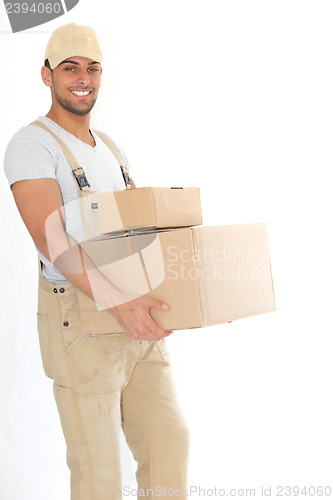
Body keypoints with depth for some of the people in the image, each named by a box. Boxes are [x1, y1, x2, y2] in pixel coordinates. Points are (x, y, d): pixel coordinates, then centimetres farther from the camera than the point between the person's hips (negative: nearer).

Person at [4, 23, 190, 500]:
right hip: (81, 323, -7)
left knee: (170, 442, 10)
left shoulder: (111, 148, 17)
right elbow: (51, 238, -21)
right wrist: (118, 303, -31)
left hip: (135, 319, 7)